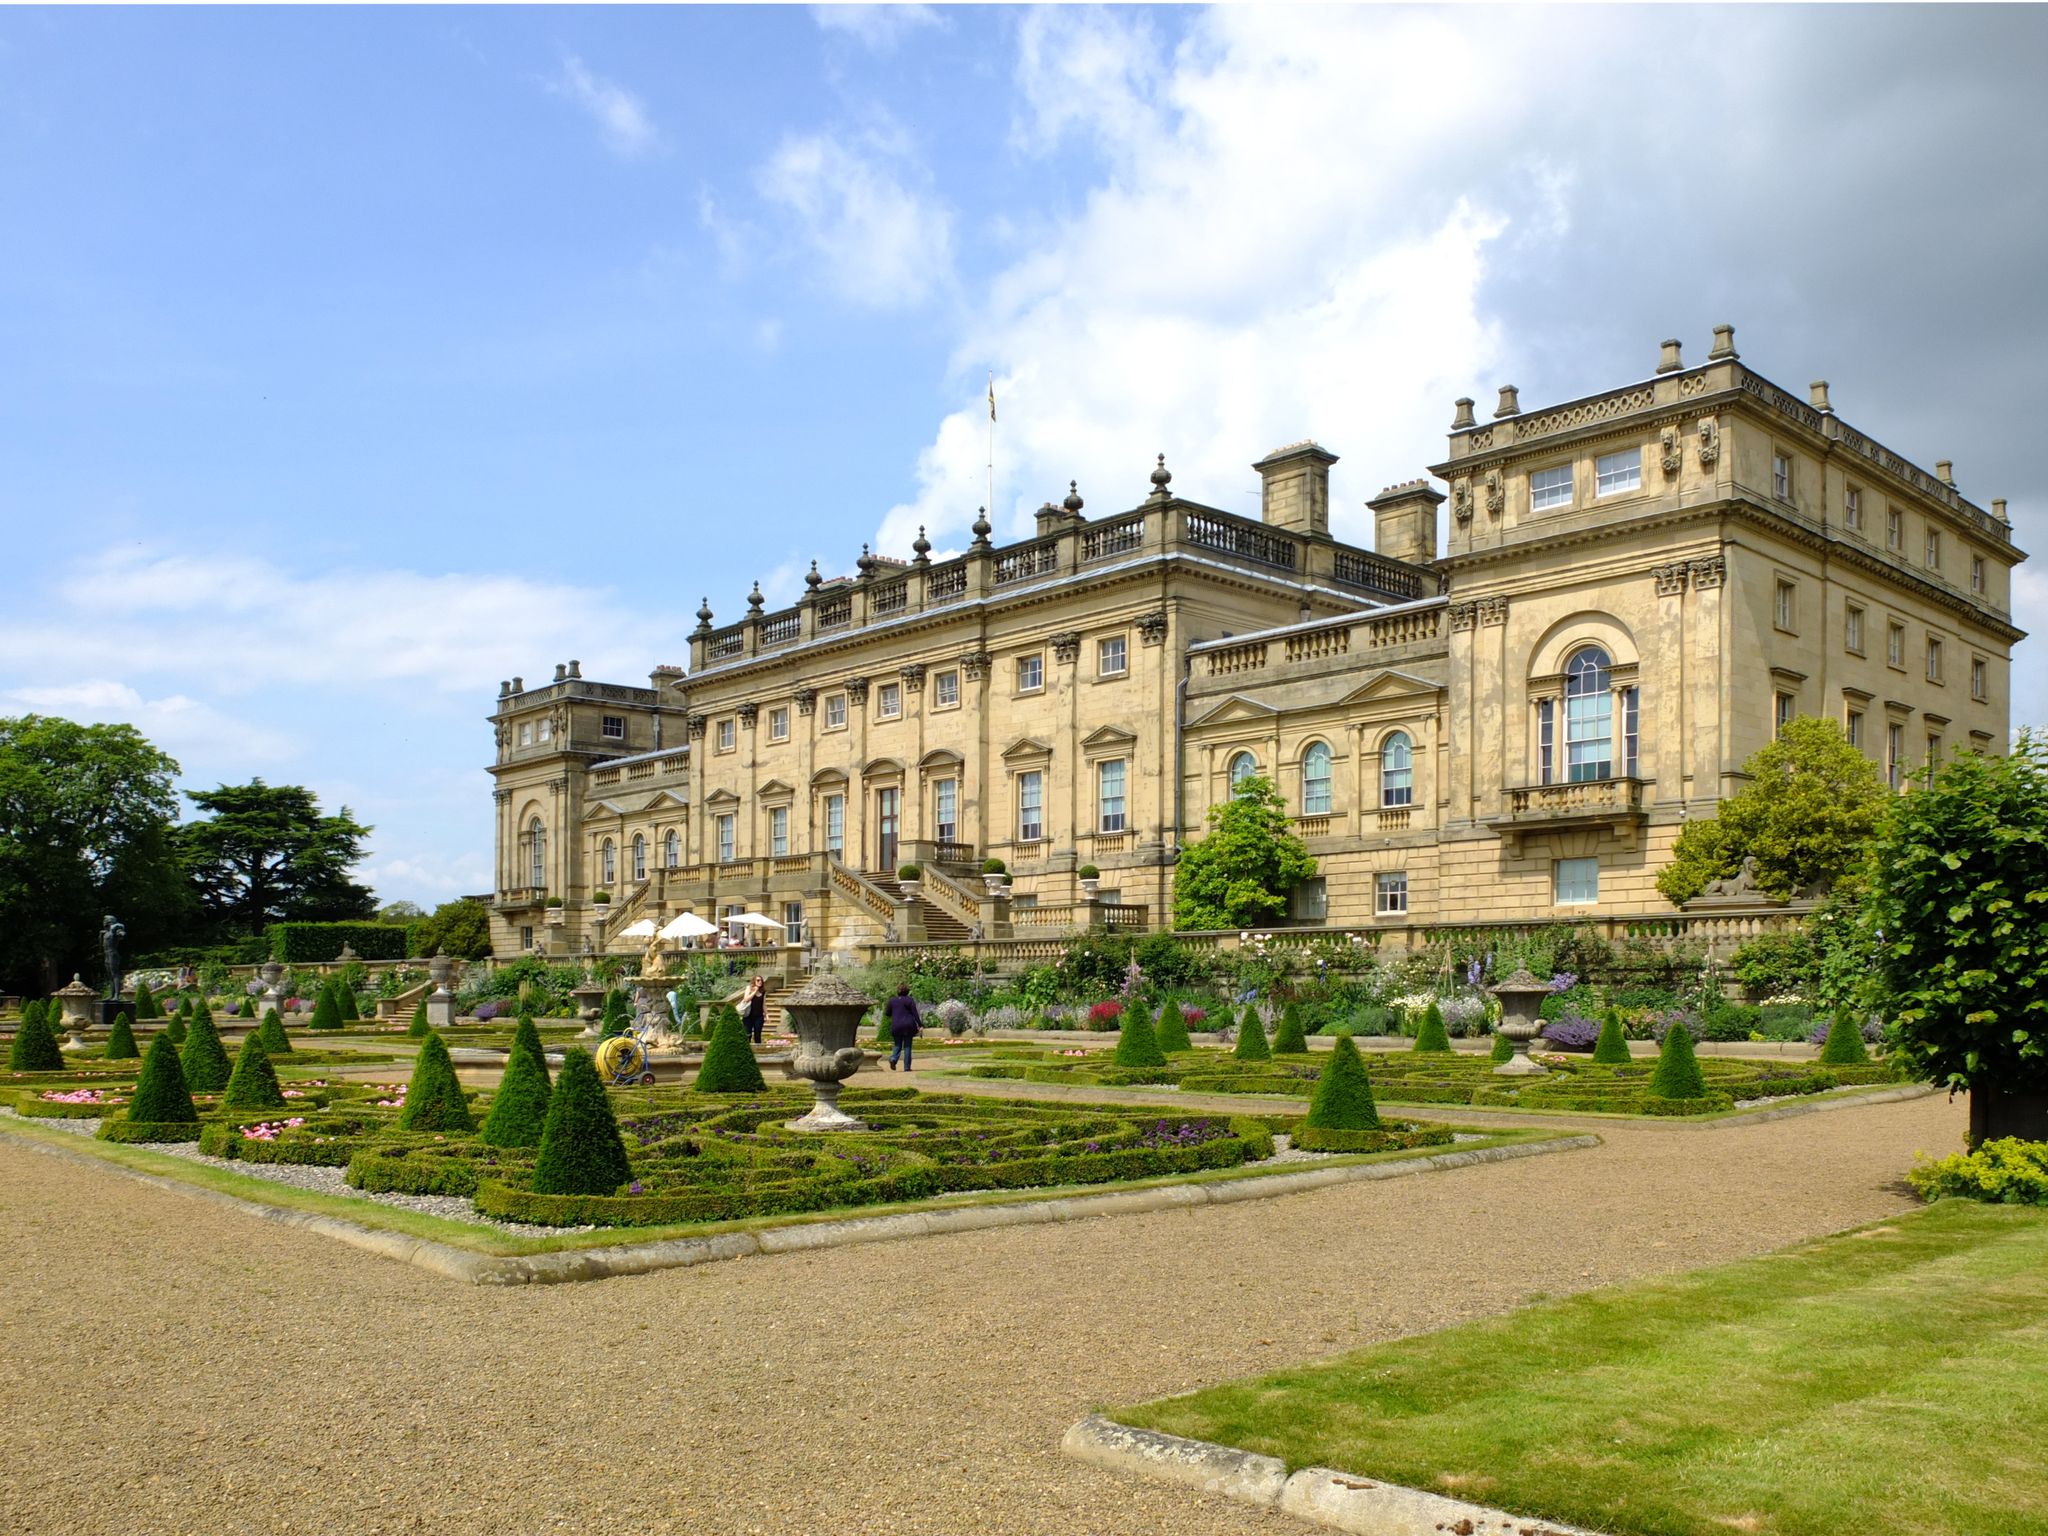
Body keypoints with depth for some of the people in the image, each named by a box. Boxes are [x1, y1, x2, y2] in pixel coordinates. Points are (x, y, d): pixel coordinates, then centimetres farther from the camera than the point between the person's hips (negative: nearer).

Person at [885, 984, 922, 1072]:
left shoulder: (892, 1000, 4)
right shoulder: (909, 1000, -4)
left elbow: (888, 1014, 11)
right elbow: (915, 1013, -8)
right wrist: (920, 1025, -7)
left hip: (896, 1026, 2)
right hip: (908, 1025, -2)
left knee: (897, 1045, 12)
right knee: (907, 1046, 5)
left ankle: (893, 1058, -16)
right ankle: (906, 1067, 3)